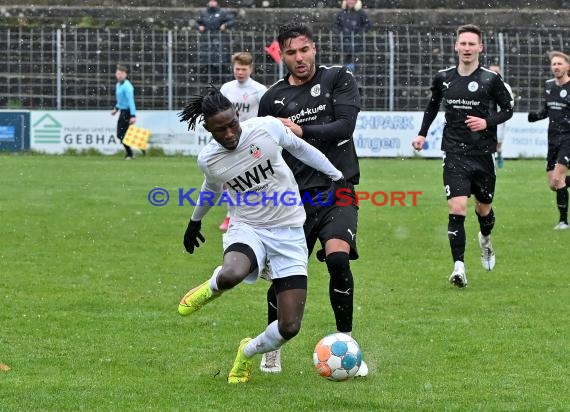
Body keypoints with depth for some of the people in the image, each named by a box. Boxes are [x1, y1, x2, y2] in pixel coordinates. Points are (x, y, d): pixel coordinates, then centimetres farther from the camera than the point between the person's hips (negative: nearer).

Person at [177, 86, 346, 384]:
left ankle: (248, 352, 25)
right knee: (230, 276, -39)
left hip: (289, 233, 0)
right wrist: (195, 220, 35)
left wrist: (335, 175, 15)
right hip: (248, 229, 0)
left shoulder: (268, 128, -12)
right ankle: (213, 287, 2)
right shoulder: (208, 160, -6)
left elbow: (299, 147, 9)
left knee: (289, 328, -10)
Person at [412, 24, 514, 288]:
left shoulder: (491, 79, -5)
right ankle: (459, 267, -16)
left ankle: (485, 239, 49)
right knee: (457, 209, -15)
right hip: (455, 154, 0)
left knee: (484, 209, 14)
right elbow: (433, 105, 21)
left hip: (482, 154, 0)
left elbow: (508, 109, 3)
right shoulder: (443, 78, 3)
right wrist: (422, 134, 13)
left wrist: (487, 122, -14)